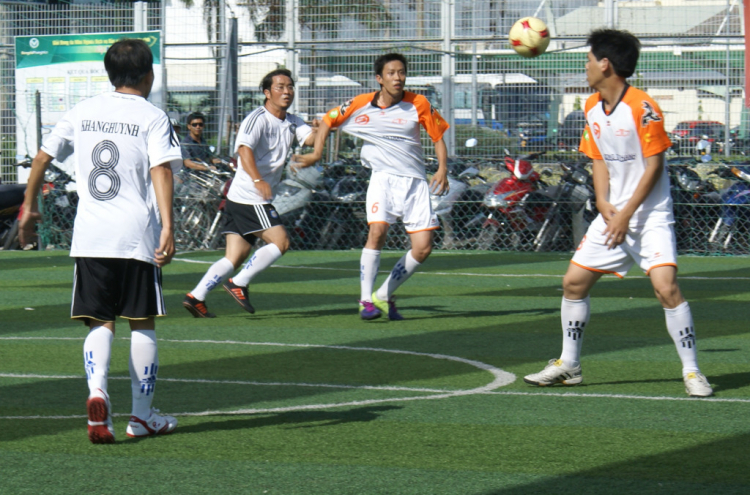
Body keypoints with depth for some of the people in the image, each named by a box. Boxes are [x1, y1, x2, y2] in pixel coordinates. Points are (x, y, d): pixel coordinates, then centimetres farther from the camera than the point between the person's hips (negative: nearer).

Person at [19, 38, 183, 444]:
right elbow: (161, 170, -15)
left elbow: (42, 156, 15)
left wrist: (29, 206, 28)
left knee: (99, 323, 5)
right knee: (142, 323, 8)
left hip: (88, 235, 3)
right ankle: (142, 416, 13)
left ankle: (97, 391, -22)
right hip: (137, 236, -3)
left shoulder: (83, 112, 11)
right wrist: (167, 227, -21)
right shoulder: (152, 118, -1)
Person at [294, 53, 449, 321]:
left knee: (423, 248, -6)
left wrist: (442, 169, -7)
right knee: (378, 230, -26)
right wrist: (316, 154, 4)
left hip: (415, 181, 2)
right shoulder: (360, 105, -2)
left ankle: (383, 296, 13)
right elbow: (328, 121, 13)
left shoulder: (418, 104, -3)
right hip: (383, 176, -2)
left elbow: (438, 137, 7)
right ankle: (366, 300, -16)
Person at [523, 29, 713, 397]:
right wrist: (603, 202, -5)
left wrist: (626, 214, -16)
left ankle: (691, 371, -11)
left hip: (651, 215, -7)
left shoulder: (642, 107, -17)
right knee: (574, 282, 6)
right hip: (612, 215, 8)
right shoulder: (592, 108, 6)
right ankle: (568, 365, 21)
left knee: (666, 287, -21)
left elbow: (654, 164, -15)